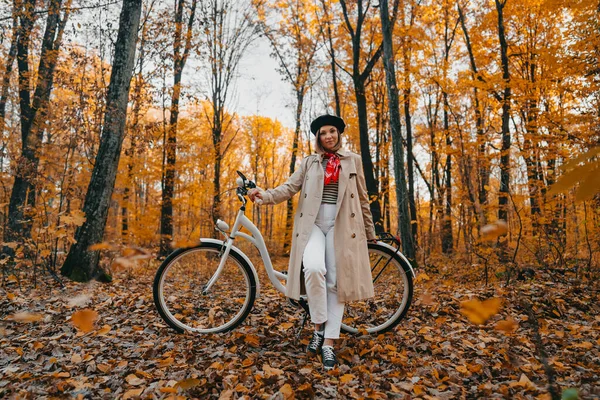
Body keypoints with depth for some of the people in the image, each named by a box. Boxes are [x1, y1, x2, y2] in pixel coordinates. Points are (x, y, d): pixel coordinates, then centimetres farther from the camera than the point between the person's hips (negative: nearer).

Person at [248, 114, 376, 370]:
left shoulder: (353, 161, 13)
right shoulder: (309, 162, 14)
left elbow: (362, 198, 15)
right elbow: (290, 187, 2)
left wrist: (370, 232, 17)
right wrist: (265, 195, -17)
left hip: (341, 225, 1)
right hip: (312, 223, 0)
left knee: (335, 282, -3)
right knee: (313, 268, -26)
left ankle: (329, 343, 6)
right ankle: (319, 327, -5)